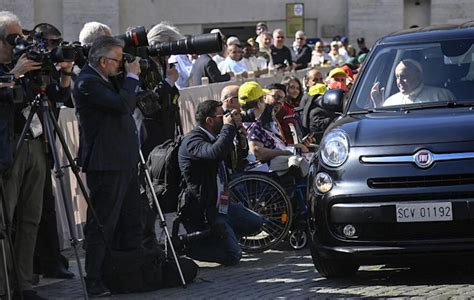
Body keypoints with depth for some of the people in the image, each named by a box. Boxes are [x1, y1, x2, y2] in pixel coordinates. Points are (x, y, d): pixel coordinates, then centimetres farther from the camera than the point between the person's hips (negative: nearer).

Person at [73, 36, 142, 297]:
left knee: (131, 222, 16)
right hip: (106, 164, -10)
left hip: (124, 161, 10)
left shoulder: (105, 79, 13)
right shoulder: (87, 82, -17)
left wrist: (130, 76, 12)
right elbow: (123, 105, -23)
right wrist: (132, 76, -12)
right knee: (101, 225, -6)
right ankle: (94, 282, -2)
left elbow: (127, 106, 21)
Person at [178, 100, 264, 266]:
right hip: (203, 212, -10)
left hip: (221, 205, 10)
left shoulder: (213, 138, 11)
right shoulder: (192, 140, -19)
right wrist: (229, 127, -25)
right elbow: (215, 152, -40)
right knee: (233, 256, -16)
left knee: (256, 223, 20)